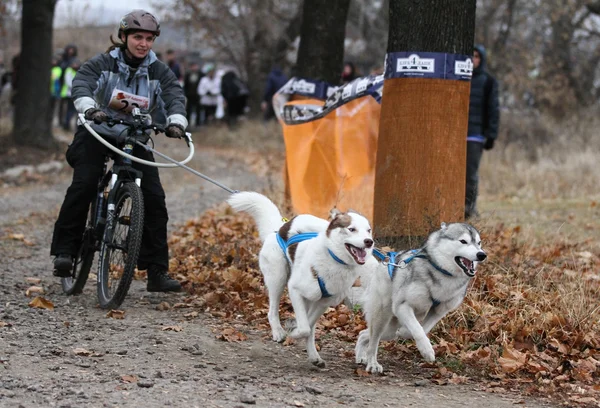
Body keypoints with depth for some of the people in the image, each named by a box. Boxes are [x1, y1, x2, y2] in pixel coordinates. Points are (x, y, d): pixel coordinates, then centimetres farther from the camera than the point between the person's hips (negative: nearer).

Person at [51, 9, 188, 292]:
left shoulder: (159, 72, -1)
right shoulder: (104, 64, -9)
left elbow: (175, 95, -17)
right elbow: (81, 83, -25)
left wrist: (176, 121, -39)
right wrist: (89, 108, -47)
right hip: (98, 134, -2)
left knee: (154, 198, -9)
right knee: (83, 186, -24)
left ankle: (157, 272, -5)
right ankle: (64, 251, -13)